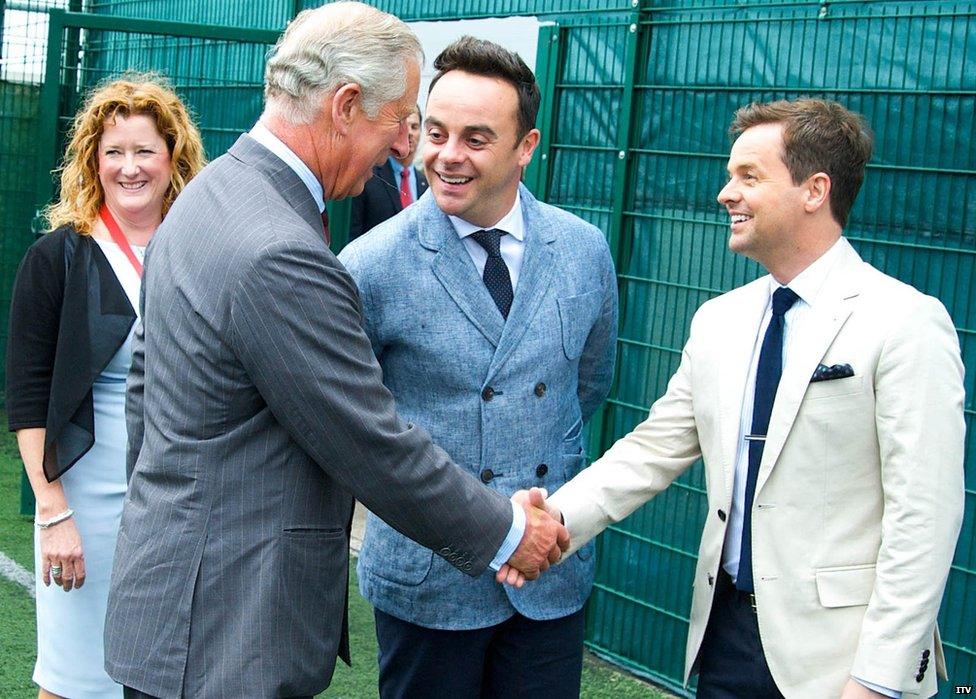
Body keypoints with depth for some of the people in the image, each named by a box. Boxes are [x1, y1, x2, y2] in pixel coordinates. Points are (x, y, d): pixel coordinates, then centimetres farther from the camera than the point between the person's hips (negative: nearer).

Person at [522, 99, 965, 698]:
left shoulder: (906, 323, -12)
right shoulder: (718, 322, 8)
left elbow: (924, 514, -15)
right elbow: (653, 450, 8)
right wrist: (555, 520, -8)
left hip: (834, 649, -5)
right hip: (726, 629, 6)